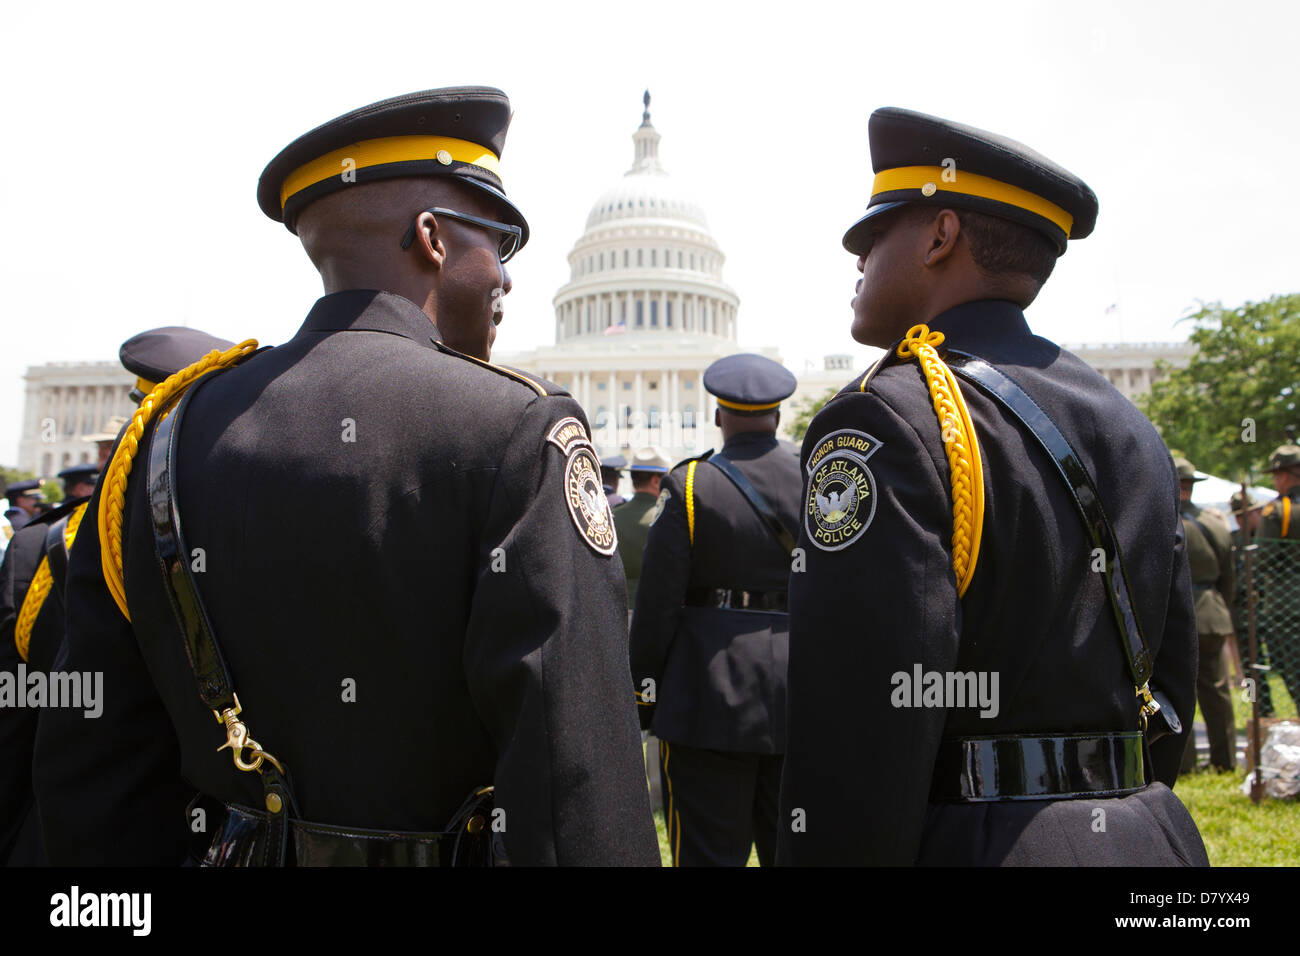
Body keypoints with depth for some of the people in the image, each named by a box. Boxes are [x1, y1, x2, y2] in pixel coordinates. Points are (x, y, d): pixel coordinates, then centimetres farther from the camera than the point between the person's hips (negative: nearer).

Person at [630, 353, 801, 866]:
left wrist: (644, 695, 0)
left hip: (710, 695, -4)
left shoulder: (690, 484, -7)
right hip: (802, 701, 4)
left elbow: (657, 602, -9)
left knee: (710, 849, 6)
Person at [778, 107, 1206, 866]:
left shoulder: (887, 422, -18)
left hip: (972, 839, -7)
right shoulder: (1131, 429, 8)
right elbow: (1171, 687, 13)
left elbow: (858, 736, -24)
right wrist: (1125, 827, 21)